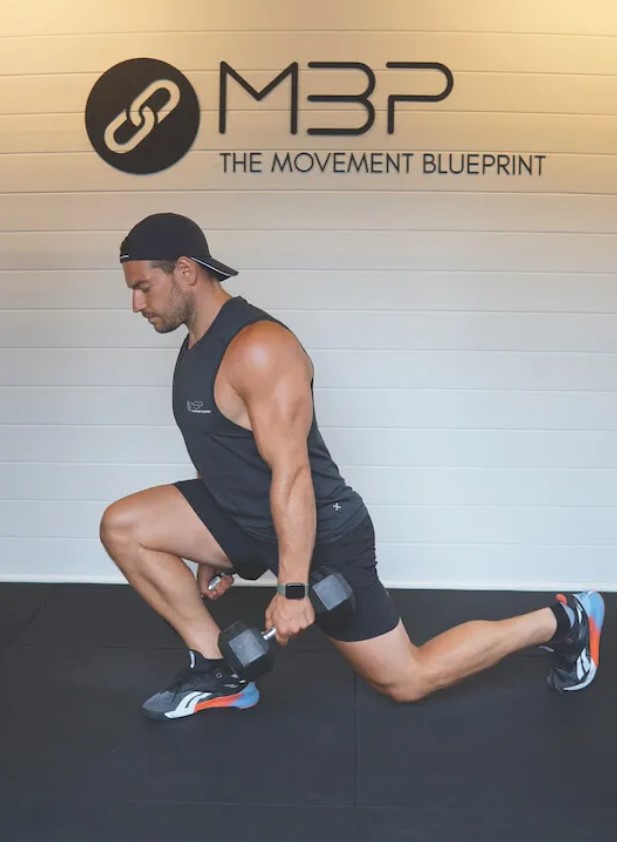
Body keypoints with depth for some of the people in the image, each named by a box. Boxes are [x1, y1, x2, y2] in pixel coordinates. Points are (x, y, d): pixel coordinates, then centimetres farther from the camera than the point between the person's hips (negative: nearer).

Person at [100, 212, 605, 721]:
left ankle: (561, 621, 22)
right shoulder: (198, 345, 7)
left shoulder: (258, 347, -24)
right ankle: (218, 669, 5)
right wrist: (215, 554, 21)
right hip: (250, 516, 9)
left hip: (322, 532, -9)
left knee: (407, 682, 4)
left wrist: (292, 589, -26)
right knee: (123, 526, -2)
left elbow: (291, 474, -27)